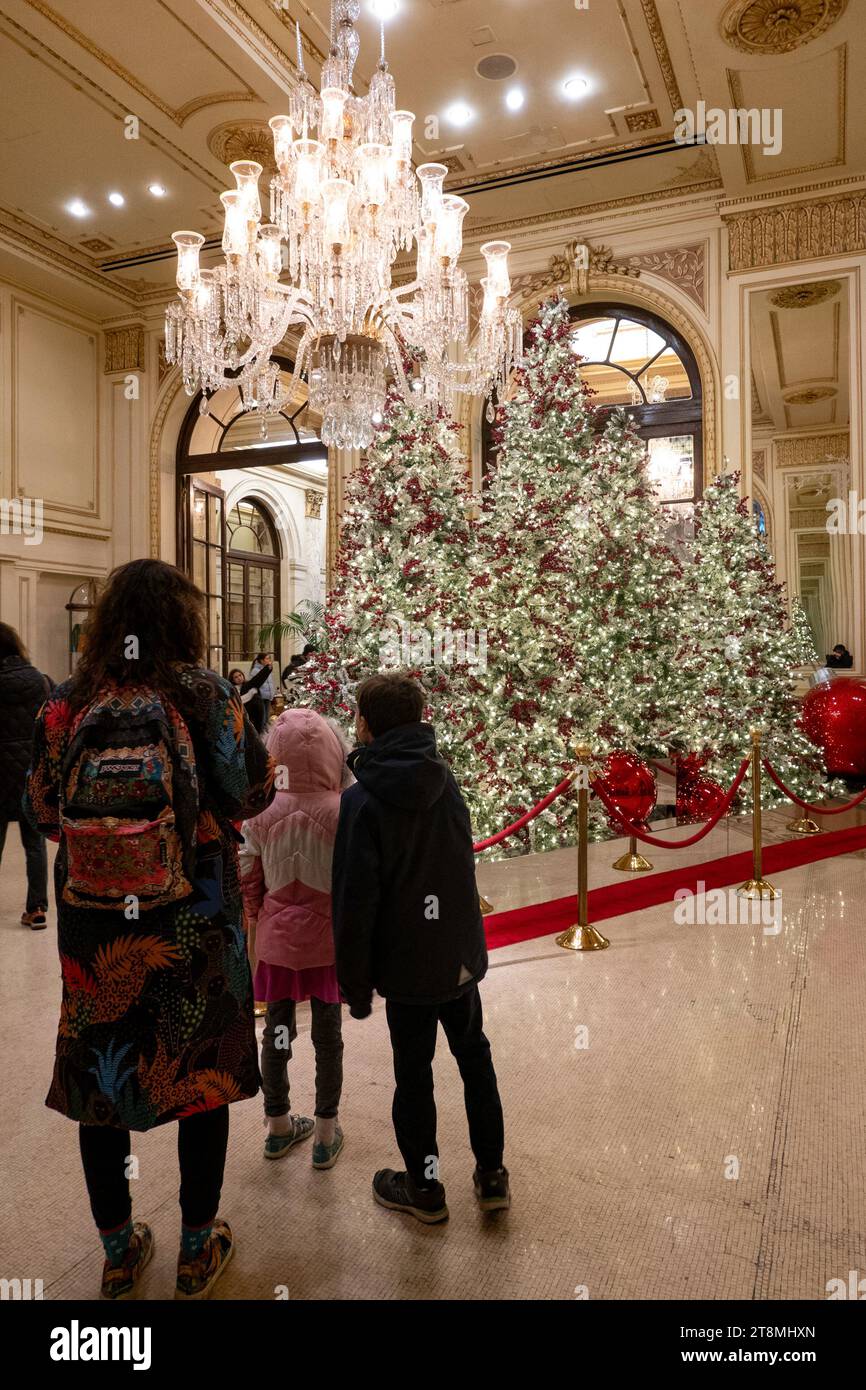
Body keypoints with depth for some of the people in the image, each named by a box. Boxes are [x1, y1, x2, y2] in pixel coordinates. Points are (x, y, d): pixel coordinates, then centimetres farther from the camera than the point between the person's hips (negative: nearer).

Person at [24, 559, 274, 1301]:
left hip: (94, 933, 3)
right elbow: (254, 791, -7)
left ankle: (119, 1252, 36)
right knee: (203, 1074, 16)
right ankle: (197, 1250, 31)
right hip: (194, 930, -2)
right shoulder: (205, 694, -12)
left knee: (99, 1075, 19)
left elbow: (43, 808, 4)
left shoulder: (67, 701, -4)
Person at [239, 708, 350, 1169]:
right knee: (328, 1037, 12)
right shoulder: (342, 814, -16)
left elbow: (249, 881, 0)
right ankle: (326, 1135, 25)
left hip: (276, 940, 2)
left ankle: (279, 1127, 34)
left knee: (276, 1032, 17)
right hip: (328, 941, -2)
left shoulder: (261, 815, -10)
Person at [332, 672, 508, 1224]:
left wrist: (356, 982, -7)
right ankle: (492, 1175, 33)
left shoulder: (361, 801, -19)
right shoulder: (444, 778, -3)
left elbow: (355, 902, -17)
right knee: (475, 1056, 22)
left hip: (408, 965, -5)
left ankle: (424, 1187, 31)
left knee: (413, 1074, 14)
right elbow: (461, 862, 6)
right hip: (463, 953, 5)